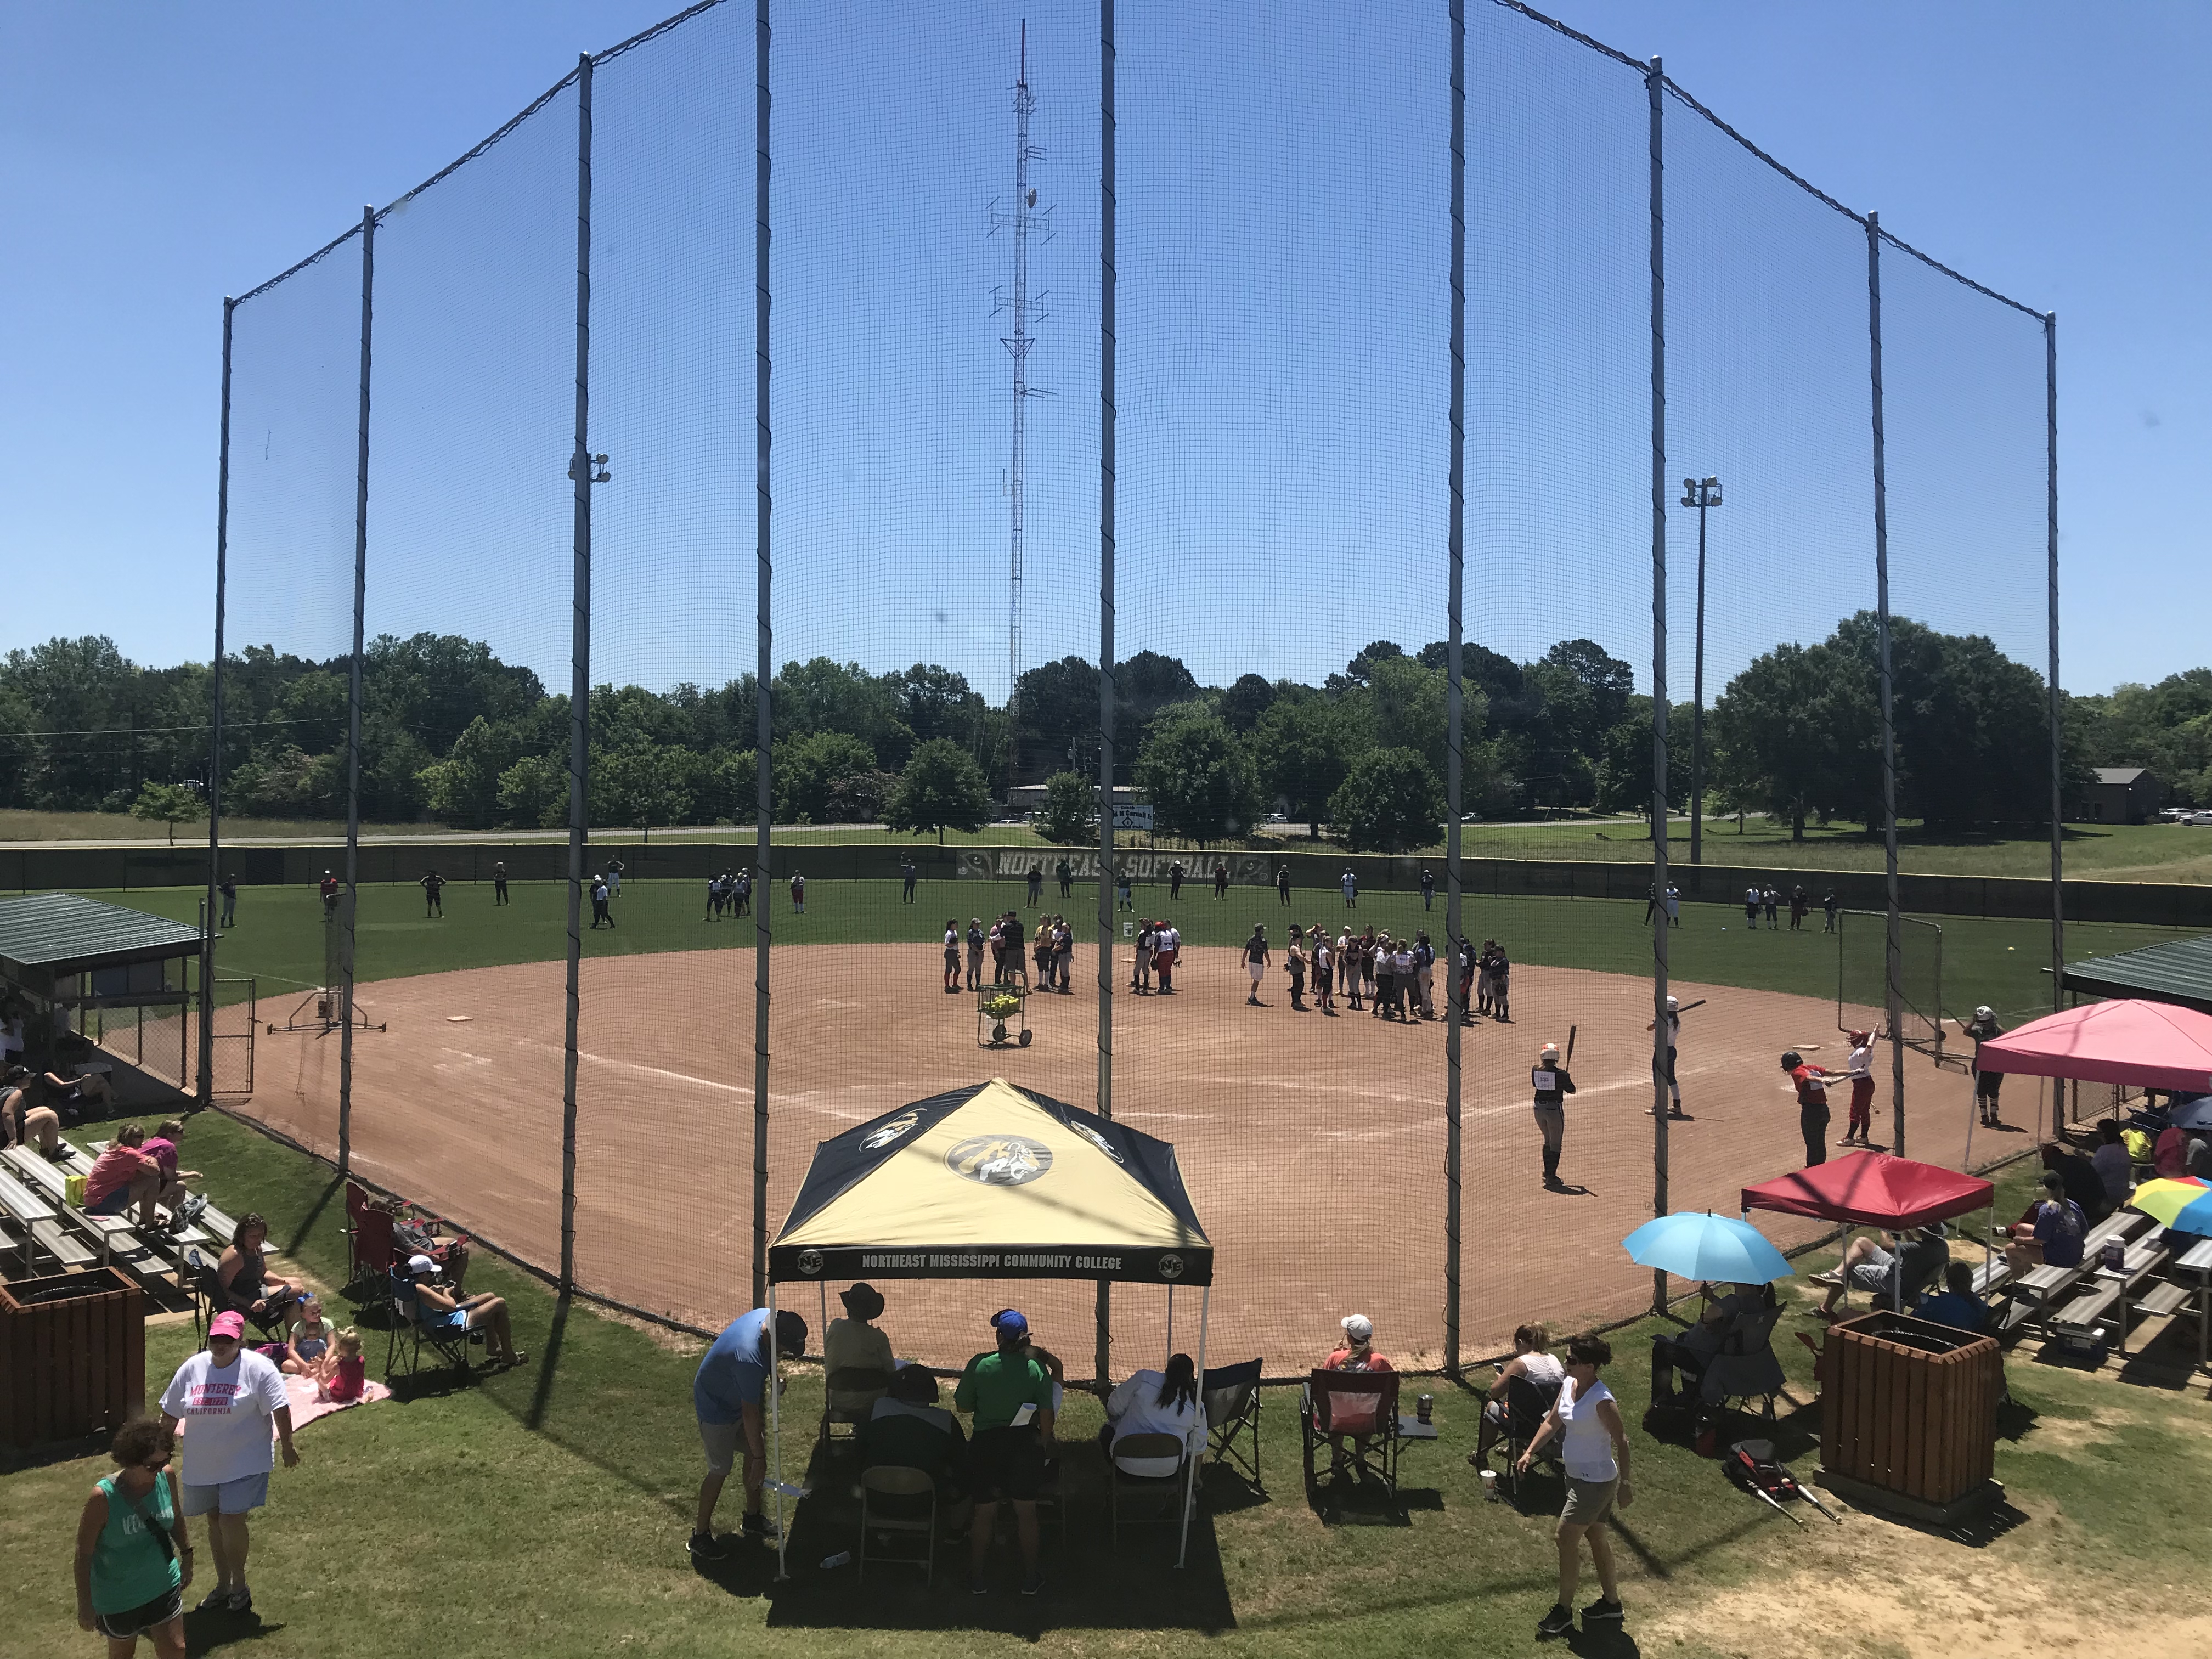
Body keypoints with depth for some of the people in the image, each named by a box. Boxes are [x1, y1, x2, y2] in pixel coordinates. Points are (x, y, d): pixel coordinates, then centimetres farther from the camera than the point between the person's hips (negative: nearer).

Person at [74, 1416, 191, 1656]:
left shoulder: (167, 1476, -16)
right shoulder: (103, 1498, -27)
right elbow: (84, 1554, -15)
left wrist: (187, 1556, 14)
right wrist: (85, 1606, -9)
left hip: (163, 1585, 3)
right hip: (119, 1598, -3)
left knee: (176, 1651, 9)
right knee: (122, 1654, 20)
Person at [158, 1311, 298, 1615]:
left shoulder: (257, 1368, -14)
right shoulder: (192, 1368, 1)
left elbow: (280, 1408, -12)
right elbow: (170, 1413, 12)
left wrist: (287, 1446, -10)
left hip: (244, 1462, -5)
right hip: (201, 1465, 5)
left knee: (231, 1520, -11)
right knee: (215, 1521, 16)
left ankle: (239, 1585, 9)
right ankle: (223, 1585, 32)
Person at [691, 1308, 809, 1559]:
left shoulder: (768, 1316, -19)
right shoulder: (749, 1358, -43)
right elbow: (750, 1415, -33)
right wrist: (759, 1458, -23)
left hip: (739, 1395, 8)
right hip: (717, 1408, -8)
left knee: (756, 1454, 14)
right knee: (720, 1470, 1)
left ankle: (752, 1519, 32)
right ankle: (700, 1536, 19)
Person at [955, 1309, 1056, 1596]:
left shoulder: (979, 1365, -11)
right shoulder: (1036, 1367, -9)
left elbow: (962, 1406, -1)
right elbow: (1046, 1414, -8)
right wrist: (1043, 1443, 8)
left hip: (986, 1445, 0)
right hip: (1025, 1445, 0)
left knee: (984, 1513, 13)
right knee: (1027, 1513, 14)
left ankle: (977, 1578, 24)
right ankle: (1030, 1579, 23)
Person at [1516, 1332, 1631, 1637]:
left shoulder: (1603, 1401, -27)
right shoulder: (1568, 1385, -2)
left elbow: (1621, 1441, -21)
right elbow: (1552, 1423, 9)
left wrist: (1624, 1484, -20)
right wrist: (1530, 1452, 2)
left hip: (1595, 1481, -9)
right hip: (1578, 1475, 9)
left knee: (1566, 1538, -2)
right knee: (1595, 1535, 20)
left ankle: (1563, 1610, 13)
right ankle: (1611, 1602, 37)